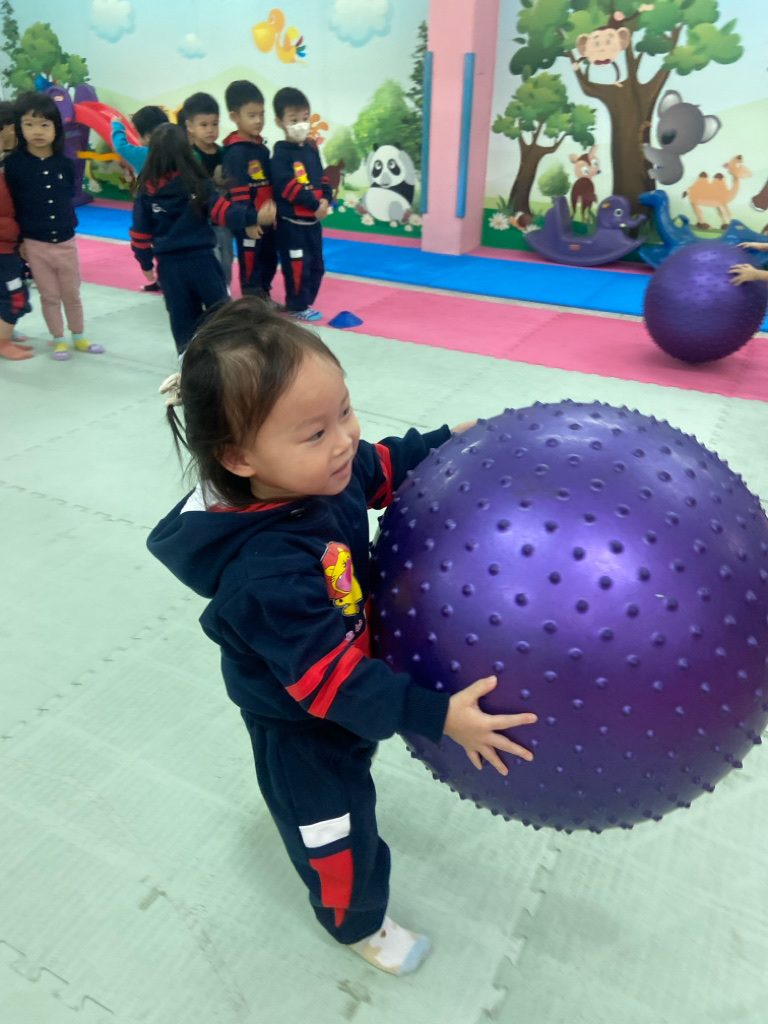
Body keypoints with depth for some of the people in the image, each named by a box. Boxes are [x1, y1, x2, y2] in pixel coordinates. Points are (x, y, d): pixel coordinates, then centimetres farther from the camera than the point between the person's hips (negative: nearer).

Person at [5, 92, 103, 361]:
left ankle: (79, 338, 29)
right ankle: (59, 340, 21)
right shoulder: (13, 164, -10)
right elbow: (9, 203, -7)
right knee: (49, 296, 8)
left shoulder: (64, 163, -2)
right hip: (35, 243, -2)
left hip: (66, 240, 2)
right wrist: (17, 238, -9)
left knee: (72, 294, 13)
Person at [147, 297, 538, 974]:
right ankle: (357, 923, 52)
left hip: (351, 666, 8)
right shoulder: (267, 573, -45)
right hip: (301, 726, -7)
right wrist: (436, 717, -38)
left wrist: (447, 444, -8)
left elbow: (383, 469, 0)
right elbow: (329, 679, -37)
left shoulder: (315, 470, -22)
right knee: (336, 829, 20)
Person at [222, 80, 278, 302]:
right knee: (250, 263, 2)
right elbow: (237, 191, -22)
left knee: (269, 259, 19)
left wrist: (273, 209, 16)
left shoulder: (261, 147, 11)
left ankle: (264, 296, 34)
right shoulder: (235, 152, -17)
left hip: (266, 218, 9)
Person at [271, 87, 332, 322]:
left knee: (316, 265, 15)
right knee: (297, 266, -4)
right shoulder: (281, 154, -13)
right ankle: (297, 306, 10)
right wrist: (315, 204, -21)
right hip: (291, 222, -8)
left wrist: (325, 199, -6)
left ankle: (304, 303, 28)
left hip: (312, 220, 8)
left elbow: (321, 178, 14)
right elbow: (287, 187, -21)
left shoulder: (311, 150, 11)